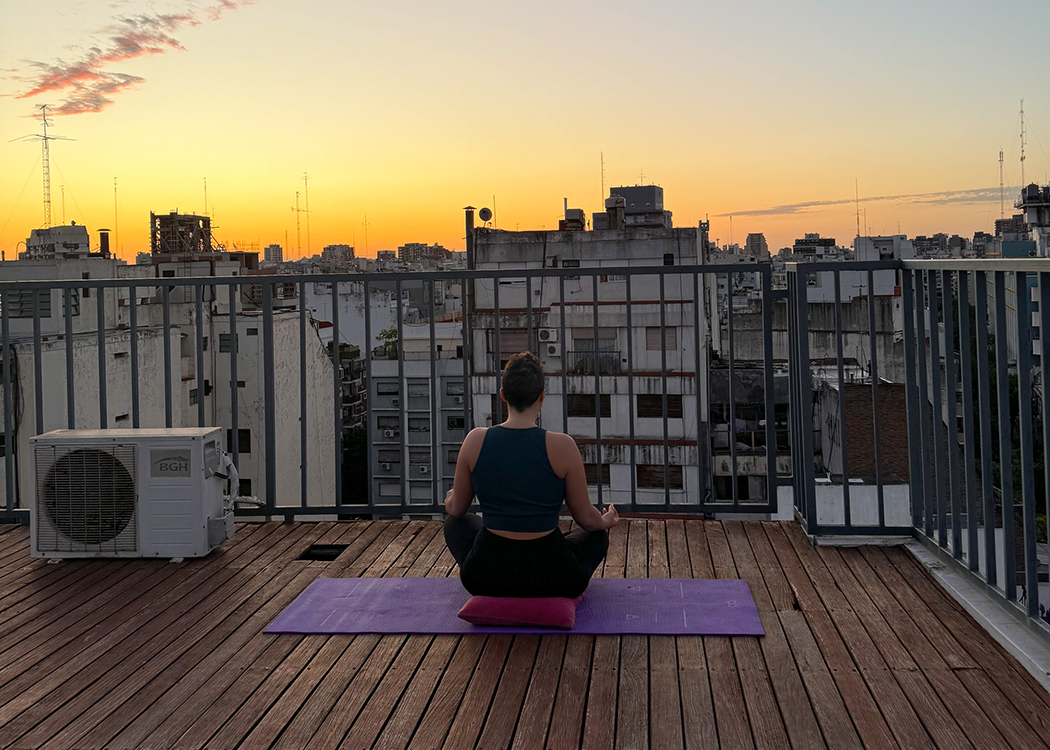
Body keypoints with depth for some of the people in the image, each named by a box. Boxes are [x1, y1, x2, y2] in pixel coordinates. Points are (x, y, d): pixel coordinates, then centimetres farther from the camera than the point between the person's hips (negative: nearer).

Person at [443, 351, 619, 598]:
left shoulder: (475, 441, -8)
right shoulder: (562, 446, -15)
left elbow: (456, 509, 7)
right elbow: (586, 518, -2)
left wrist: (450, 501, 32)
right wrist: (607, 522, 22)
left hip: (484, 577, 0)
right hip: (553, 579, 0)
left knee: (456, 523, 34)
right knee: (598, 534, 30)